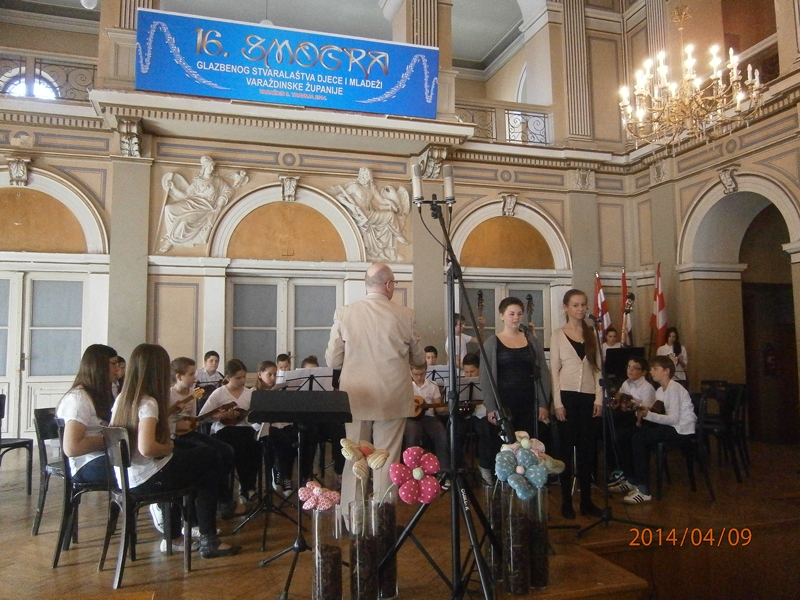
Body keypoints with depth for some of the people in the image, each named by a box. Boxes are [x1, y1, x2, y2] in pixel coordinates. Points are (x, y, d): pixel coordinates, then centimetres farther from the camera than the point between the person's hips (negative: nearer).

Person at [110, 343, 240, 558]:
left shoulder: (122, 398, 6)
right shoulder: (148, 402, -20)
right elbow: (147, 448, -32)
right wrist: (168, 447, -11)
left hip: (124, 477, 9)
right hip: (146, 479, -9)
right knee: (212, 459, 6)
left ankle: (173, 537, 26)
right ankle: (208, 540, 11)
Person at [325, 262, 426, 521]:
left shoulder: (344, 313, -6)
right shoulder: (405, 315, -7)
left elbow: (333, 360, -1)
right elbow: (419, 359, 4)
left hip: (357, 398, 1)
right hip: (393, 399, -1)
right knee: (387, 460, 9)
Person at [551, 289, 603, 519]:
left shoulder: (592, 334, 9)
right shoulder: (558, 335, 0)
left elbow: (598, 368, 8)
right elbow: (554, 370, -4)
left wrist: (599, 398, -1)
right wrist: (557, 402, -11)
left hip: (589, 396, 3)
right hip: (567, 395, -3)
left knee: (588, 449, 7)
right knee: (567, 448, 4)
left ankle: (586, 501, 18)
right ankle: (566, 502, 13)